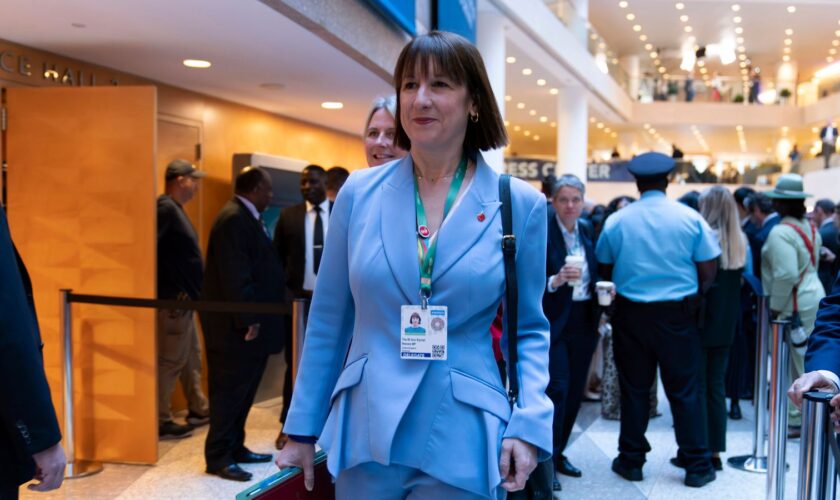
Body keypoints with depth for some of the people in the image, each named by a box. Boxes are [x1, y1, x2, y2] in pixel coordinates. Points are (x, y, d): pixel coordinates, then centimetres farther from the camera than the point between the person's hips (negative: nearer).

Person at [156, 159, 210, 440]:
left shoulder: (175, 210, 15)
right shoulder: (164, 209, -15)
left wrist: (193, 291, 14)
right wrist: (167, 288, -21)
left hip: (185, 299, 10)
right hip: (173, 301, -10)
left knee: (192, 358, 17)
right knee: (170, 361, -3)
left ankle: (198, 410, 28)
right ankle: (161, 422, 6)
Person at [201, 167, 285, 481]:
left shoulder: (247, 218, 14)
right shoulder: (234, 219, -17)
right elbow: (235, 276, -23)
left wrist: (256, 318, 15)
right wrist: (248, 319, -22)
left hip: (250, 322, 10)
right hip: (236, 326, -10)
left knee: (243, 391, 16)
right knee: (230, 392, -1)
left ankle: (235, 448, 26)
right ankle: (218, 457, 9)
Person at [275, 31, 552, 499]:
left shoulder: (520, 204, -3)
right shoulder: (359, 192, 0)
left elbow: (530, 330, 3)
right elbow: (328, 323, 5)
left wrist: (529, 426, -10)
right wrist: (303, 428, 6)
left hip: (461, 441, -1)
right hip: (364, 434, 2)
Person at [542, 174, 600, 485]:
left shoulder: (587, 230, 7)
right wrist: (556, 280, -31)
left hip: (584, 320, 6)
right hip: (553, 321, -6)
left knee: (575, 390, 12)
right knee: (557, 387, -9)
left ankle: (558, 452, 27)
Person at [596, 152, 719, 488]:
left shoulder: (617, 221, -4)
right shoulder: (690, 218, -5)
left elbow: (604, 268, 4)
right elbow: (708, 269, -3)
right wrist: (694, 299, 13)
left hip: (632, 313, 1)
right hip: (678, 313, 0)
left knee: (634, 388, 10)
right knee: (684, 390, 9)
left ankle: (631, 460, 20)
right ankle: (697, 465, 17)